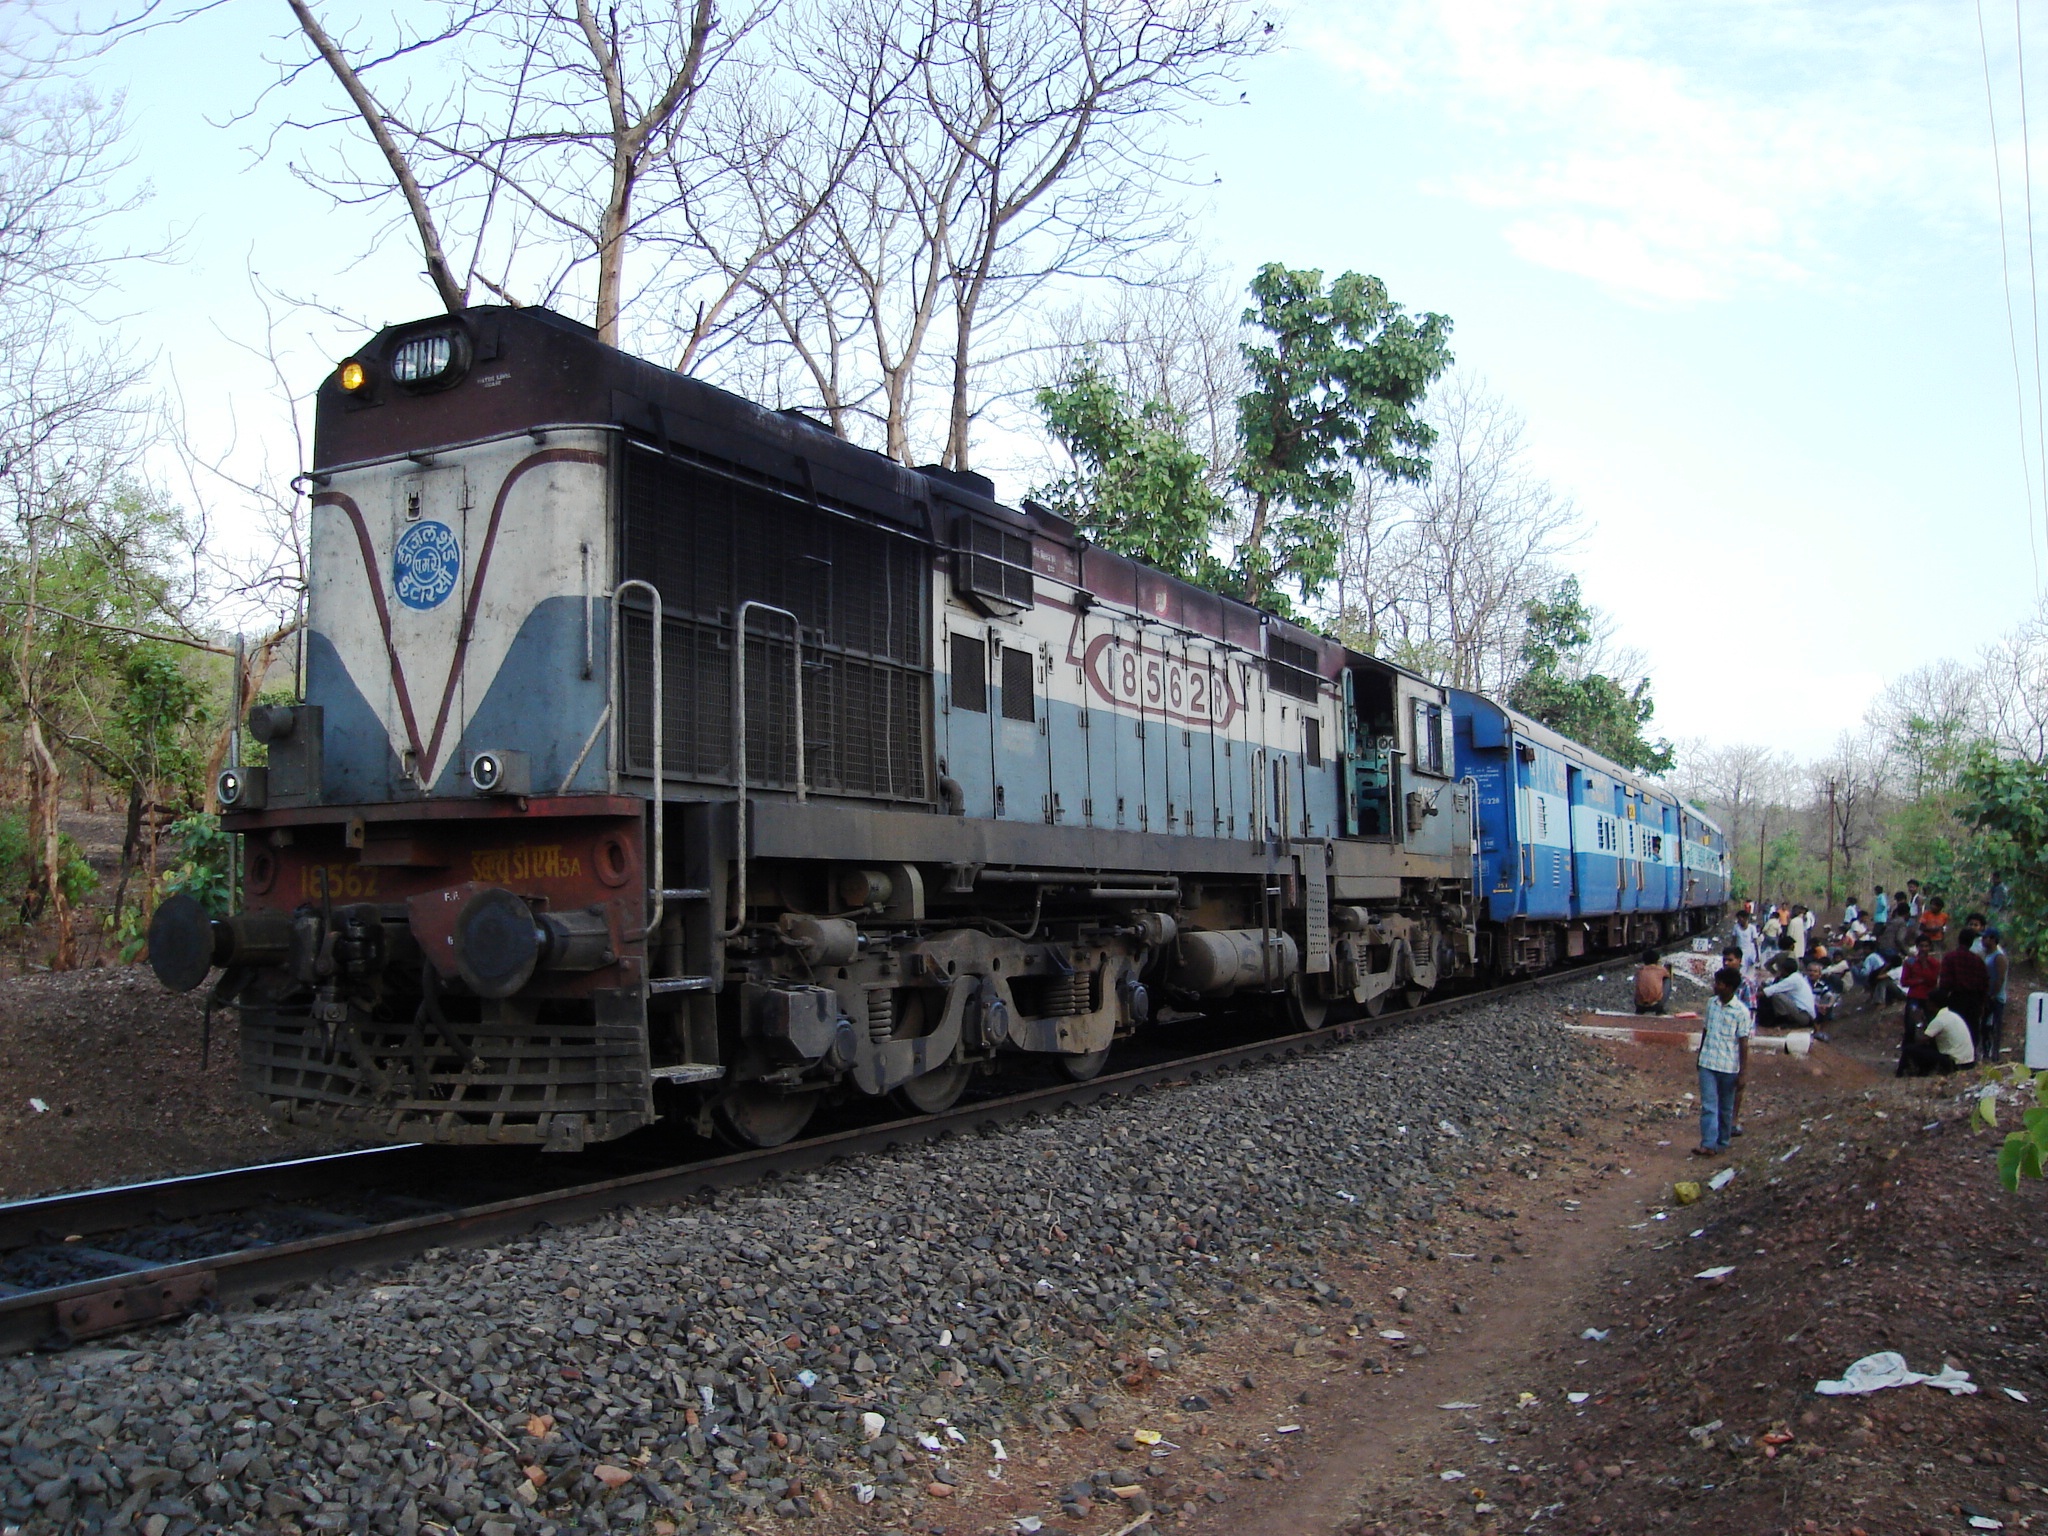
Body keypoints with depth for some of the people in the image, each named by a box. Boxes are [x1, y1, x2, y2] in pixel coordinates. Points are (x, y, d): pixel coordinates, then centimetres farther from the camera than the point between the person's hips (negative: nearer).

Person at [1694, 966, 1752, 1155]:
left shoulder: (1741, 1011, -11)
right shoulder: (1711, 1003, 4)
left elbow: (1743, 1043, -10)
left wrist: (1742, 1073, -11)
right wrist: (1700, 1055, 20)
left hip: (1729, 1067, -3)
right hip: (1707, 1063, 3)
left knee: (1726, 1108, 10)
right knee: (1708, 1105, -6)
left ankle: (1722, 1143, 23)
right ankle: (1708, 1144, -11)